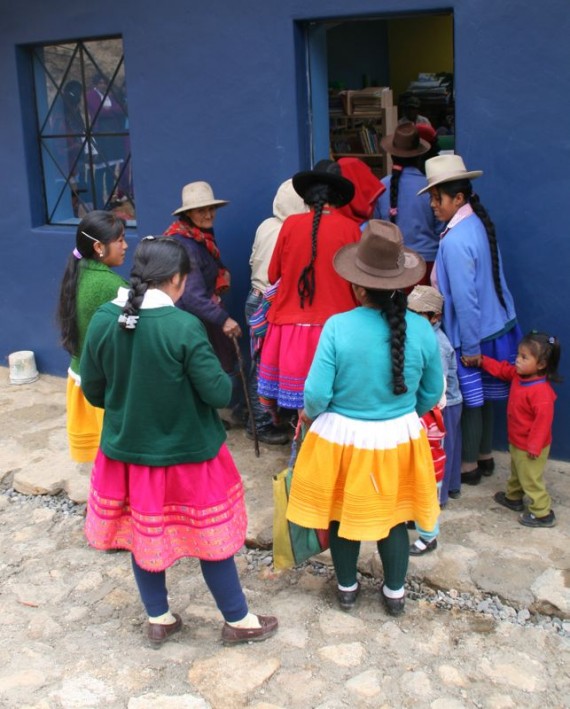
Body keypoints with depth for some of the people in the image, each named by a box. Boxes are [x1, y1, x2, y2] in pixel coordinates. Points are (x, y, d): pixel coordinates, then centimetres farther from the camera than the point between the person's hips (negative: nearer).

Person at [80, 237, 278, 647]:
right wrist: (223, 379, 3)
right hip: (186, 454, -4)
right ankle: (238, 621, 30)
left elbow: (93, 391, 2)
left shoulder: (103, 320, -8)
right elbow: (219, 393, -19)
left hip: (127, 450, 5)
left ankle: (158, 620, 38)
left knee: (143, 536, 22)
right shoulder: (184, 326, -23)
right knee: (210, 538, 13)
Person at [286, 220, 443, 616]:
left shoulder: (337, 327, -22)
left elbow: (316, 394, -19)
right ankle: (395, 593, 37)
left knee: (343, 512, 20)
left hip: (342, 438, -2)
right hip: (399, 440, 2)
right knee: (394, 514, 22)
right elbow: (432, 393, -1)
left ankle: (347, 589, 38)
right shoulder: (422, 330, -13)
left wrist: (311, 416, 4)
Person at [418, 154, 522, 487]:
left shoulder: (456, 240, -25)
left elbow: (465, 298, -25)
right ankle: (485, 456, 35)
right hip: (497, 324, 8)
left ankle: (468, 466, 22)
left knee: (469, 399, 7)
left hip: (474, 333, -8)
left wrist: (470, 346, -18)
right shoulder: (479, 223, 3)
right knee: (484, 396, 20)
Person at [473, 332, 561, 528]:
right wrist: (481, 360, 5)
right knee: (517, 473, 29)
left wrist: (534, 446, -25)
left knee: (531, 480, 4)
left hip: (530, 446, -10)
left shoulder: (541, 392, -33)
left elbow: (543, 420, -31)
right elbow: (502, 369, 12)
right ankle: (513, 498, 50)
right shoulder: (518, 375, -6)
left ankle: (543, 514, 17)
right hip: (516, 441, 10)